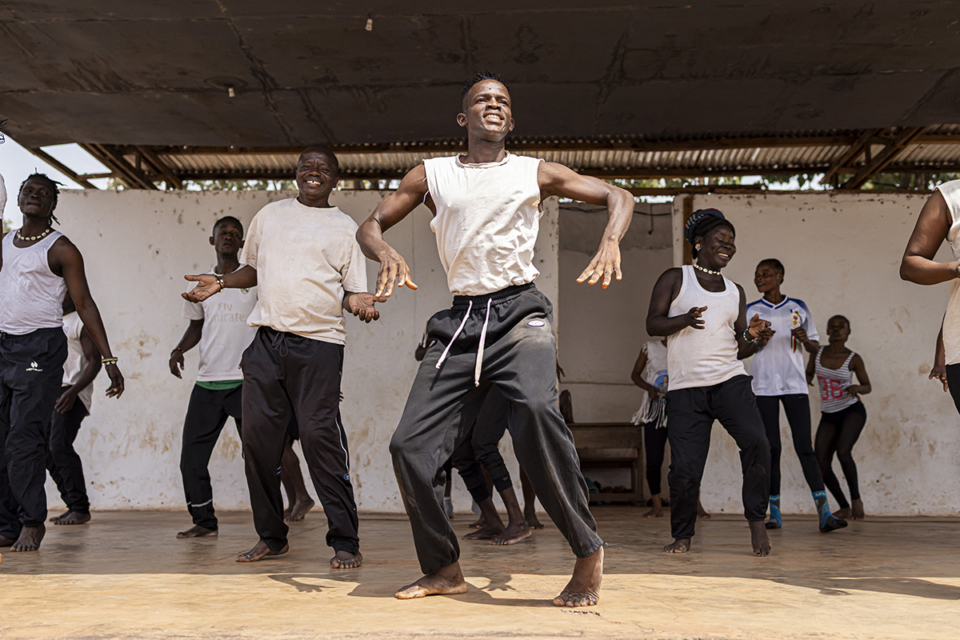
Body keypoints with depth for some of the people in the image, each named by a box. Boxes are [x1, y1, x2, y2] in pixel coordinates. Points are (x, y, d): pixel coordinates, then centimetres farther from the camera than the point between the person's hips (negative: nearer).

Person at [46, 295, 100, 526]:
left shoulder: (81, 322, -2)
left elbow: (94, 361, -10)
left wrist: (73, 392, -22)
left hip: (71, 391, -8)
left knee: (59, 445, -18)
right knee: (46, 449, 2)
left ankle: (80, 508, -13)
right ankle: (73, 506, 9)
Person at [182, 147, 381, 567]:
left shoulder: (345, 229, 9)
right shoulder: (269, 216, 18)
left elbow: (354, 291, 7)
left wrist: (359, 302, -16)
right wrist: (221, 282, 8)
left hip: (319, 344, -4)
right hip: (267, 340, 4)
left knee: (320, 436, -12)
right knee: (258, 437, 2)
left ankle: (345, 542, -3)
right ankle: (271, 536, 17)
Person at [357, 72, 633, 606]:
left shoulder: (535, 173, 10)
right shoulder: (431, 175, 14)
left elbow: (618, 196, 12)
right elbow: (371, 226, 15)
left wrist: (611, 242, -10)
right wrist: (388, 254, -9)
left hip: (519, 311, -3)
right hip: (460, 322, 3)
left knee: (536, 407, -34)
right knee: (409, 446, -5)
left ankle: (588, 553, -21)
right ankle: (445, 569, 15)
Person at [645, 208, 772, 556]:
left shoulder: (735, 292, 19)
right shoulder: (675, 278, 9)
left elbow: (740, 350, 18)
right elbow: (652, 324, 0)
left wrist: (751, 336, -4)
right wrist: (684, 319, -17)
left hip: (730, 380, 3)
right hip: (685, 387, -3)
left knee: (756, 442, -21)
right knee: (684, 468, -7)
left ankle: (756, 520, -1)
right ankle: (682, 535, 15)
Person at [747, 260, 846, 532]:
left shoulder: (798, 308, 10)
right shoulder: (751, 310, 9)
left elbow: (815, 347, 13)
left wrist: (804, 339, -10)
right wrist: (759, 342, -12)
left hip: (795, 384, 0)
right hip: (763, 386, 0)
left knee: (804, 446, -8)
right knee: (771, 448, 0)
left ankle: (824, 513, -13)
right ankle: (774, 512, 6)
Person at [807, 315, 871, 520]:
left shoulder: (853, 358, -7)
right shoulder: (817, 352, 1)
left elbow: (868, 387, 3)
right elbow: (808, 375, 12)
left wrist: (857, 388, -20)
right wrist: (806, 379, -12)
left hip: (852, 411, -4)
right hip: (829, 416, 4)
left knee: (843, 451, -28)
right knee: (821, 465, -8)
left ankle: (856, 497, -6)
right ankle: (844, 507, 11)